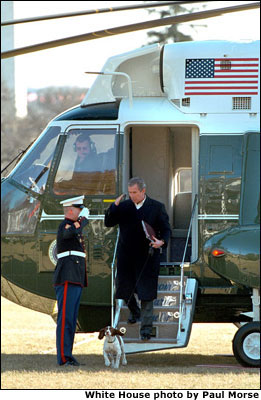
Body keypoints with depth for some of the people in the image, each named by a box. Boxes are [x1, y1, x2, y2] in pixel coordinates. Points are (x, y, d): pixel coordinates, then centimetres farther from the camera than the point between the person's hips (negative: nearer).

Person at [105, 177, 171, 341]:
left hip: (147, 257, -3)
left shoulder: (157, 207, -1)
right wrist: (114, 206, -12)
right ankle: (135, 312, 41)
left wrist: (162, 242, -20)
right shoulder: (123, 207, 5)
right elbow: (108, 223, 2)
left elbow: (166, 230, 1)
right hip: (126, 256, 3)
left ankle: (146, 327, -1)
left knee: (146, 292, -5)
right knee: (124, 288, 11)